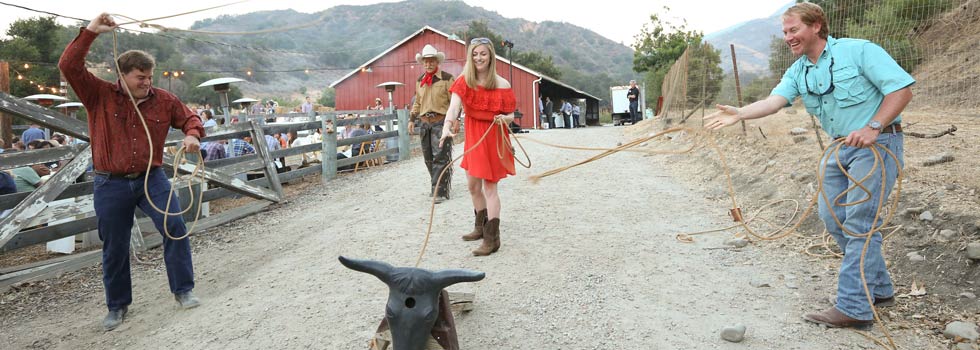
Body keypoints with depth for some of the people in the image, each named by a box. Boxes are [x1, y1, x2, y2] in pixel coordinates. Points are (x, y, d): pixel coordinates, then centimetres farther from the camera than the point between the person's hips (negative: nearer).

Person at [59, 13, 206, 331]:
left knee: (175, 227, -13)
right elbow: (69, 67, -11)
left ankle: (183, 290, 3)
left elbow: (190, 118, 12)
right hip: (111, 185, -1)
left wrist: (192, 135, -11)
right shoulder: (100, 96, -2)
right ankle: (117, 306, 26)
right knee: (114, 248, 8)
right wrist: (90, 32, -16)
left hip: (151, 178, 1)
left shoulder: (163, 99, 2)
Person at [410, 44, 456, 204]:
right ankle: (436, 185, 26)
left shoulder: (447, 78, -3)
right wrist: (412, 119, 17)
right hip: (425, 123, 6)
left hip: (441, 121, -6)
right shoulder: (420, 80, 15)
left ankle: (440, 192, -7)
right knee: (428, 158, 11)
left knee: (440, 157, -10)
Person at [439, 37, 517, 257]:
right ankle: (481, 227, 37)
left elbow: (511, 116, -4)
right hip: (473, 138, 5)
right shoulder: (464, 82, -6)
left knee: (489, 187, -4)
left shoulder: (502, 85, -12)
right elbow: (453, 107, -22)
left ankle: (492, 238, 3)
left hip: (493, 138, -4)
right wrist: (446, 128, -39)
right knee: (473, 185, 16)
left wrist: (504, 119, -27)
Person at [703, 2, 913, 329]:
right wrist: (739, 114, -27)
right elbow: (774, 100, -10)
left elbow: (901, 88, -14)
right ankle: (879, 288, 24)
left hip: (878, 143, -7)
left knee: (859, 221, -11)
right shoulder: (798, 72, 7)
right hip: (841, 147, 8)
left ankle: (853, 307, -7)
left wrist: (873, 127, -25)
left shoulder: (859, 50, -11)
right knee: (832, 216, 7)